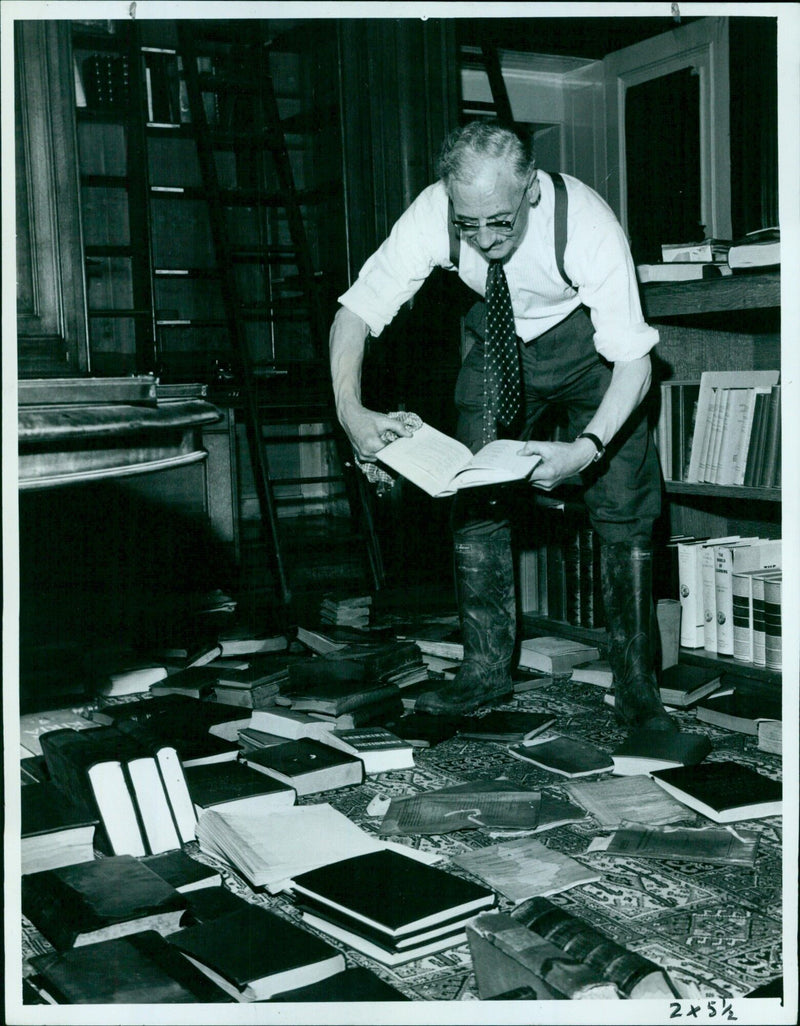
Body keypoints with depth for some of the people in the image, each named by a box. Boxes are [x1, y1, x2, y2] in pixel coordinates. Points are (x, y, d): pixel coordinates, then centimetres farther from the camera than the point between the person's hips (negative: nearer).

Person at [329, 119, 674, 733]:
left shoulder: (586, 222, -36)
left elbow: (633, 358, -33)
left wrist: (587, 448, -50)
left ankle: (636, 687, -1)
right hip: (503, 343, 3)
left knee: (625, 508, -11)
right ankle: (487, 669, 8)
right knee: (476, 495, -5)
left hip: (591, 346, -3)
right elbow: (356, 312, -22)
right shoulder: (432, 215, -29)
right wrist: (351, 411, -39)